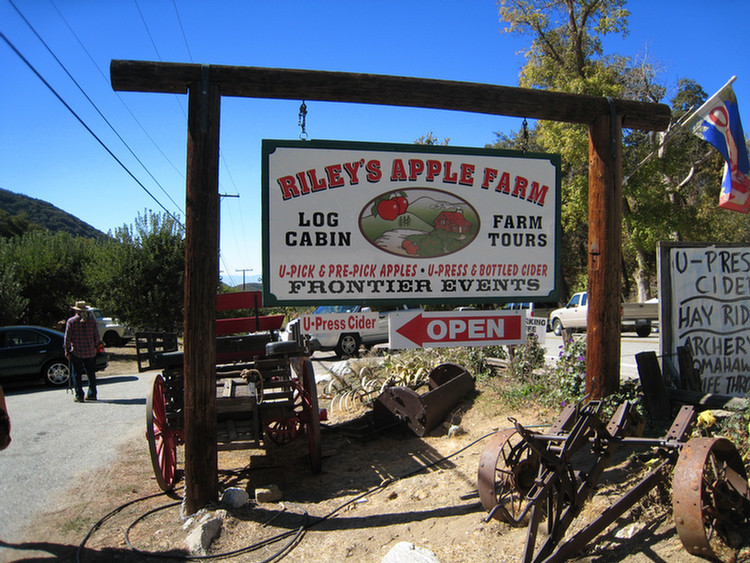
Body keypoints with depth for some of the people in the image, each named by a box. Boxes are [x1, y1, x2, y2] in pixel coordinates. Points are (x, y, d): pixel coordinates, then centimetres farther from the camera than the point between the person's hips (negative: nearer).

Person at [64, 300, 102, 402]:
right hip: (90, 352, 3)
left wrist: (67, 350, 1)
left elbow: (67, 337, -6)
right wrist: (96, 347, 19)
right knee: (91, 373, 12)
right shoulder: (92, 321, 4)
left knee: (76, 374, 5)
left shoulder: (71, 321, -5)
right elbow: (96, 337, 7)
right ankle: (92, 394, 17)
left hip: (76, 352, -3)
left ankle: (79, 396, 5)